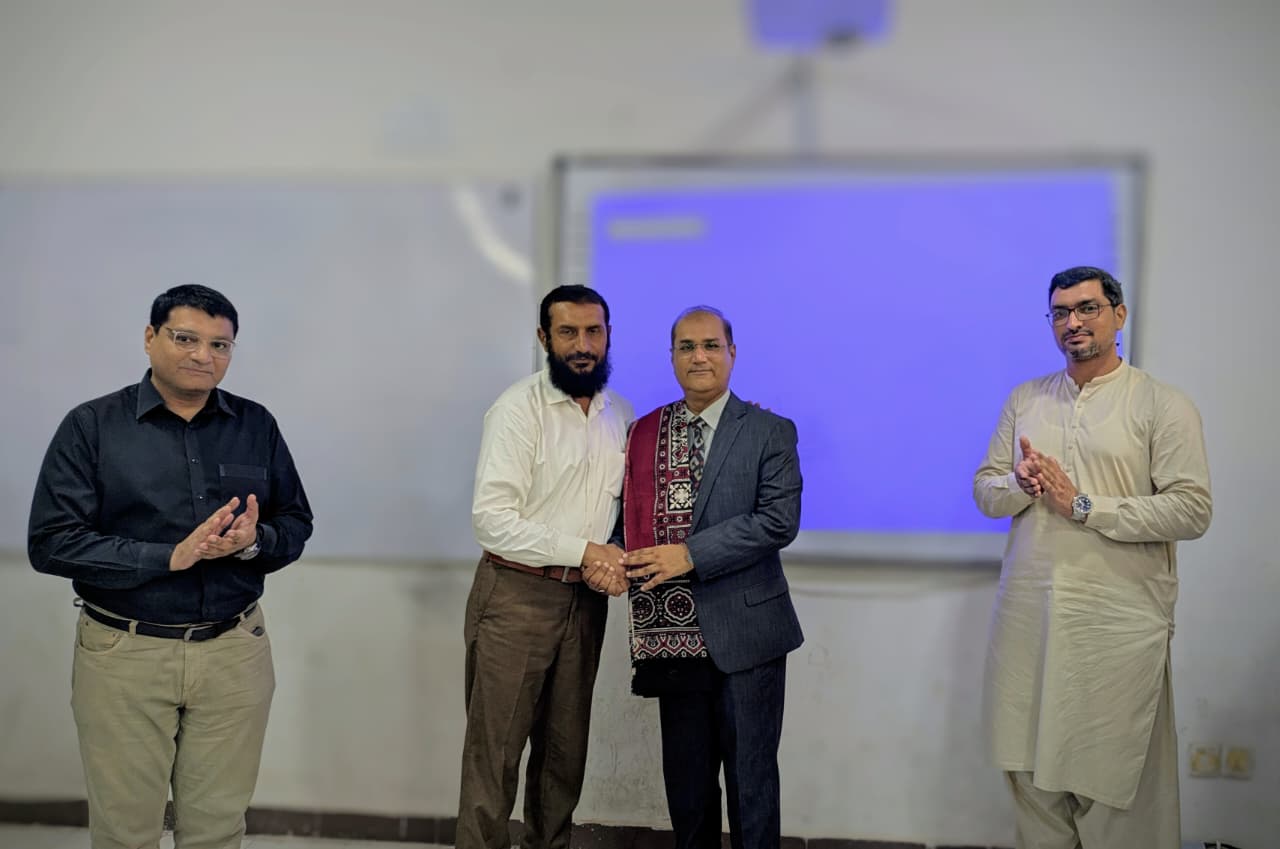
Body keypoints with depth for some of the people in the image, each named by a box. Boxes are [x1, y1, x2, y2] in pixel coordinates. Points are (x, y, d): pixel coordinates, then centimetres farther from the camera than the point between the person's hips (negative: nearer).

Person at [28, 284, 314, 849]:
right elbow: (50, 542, -9)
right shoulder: (92, 426, -3)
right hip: (124, 654, -2)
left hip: (234, 652, 2)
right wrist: (170, 556, -19)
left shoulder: (256, 426, 6)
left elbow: (296, 523, 10)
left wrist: (255, 541, -14)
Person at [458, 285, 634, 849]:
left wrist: (616, 559, -6)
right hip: (516, 596, -5)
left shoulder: (620, 414, 7)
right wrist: (582, 551, -20)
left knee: (565, 748, 13)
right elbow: (491, 520, -18)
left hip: (586, 600, 5)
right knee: (495, 749, 0)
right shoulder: (518, 408, -11)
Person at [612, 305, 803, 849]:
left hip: (743, 632, -3)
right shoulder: (644, 434, 9)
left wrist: (691, 554, -19)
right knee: (685, 782, 14)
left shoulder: (770, 432, -2)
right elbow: (630, 517, 12)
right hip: (674, 636, 4)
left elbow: (780, 521, -13)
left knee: (750, 781, 6)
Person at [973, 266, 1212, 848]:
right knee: (1030, 769, 9)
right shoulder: (1024, 400, 12)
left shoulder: (1163, 406, -2)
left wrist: (1082, 506, -14)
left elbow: (1192, 510, -10)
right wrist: (1020, 485, -10)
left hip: (1118, 623, -4)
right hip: (1028, 614, 4)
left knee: (1113, 774, 2)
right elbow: (985, 490, 13)